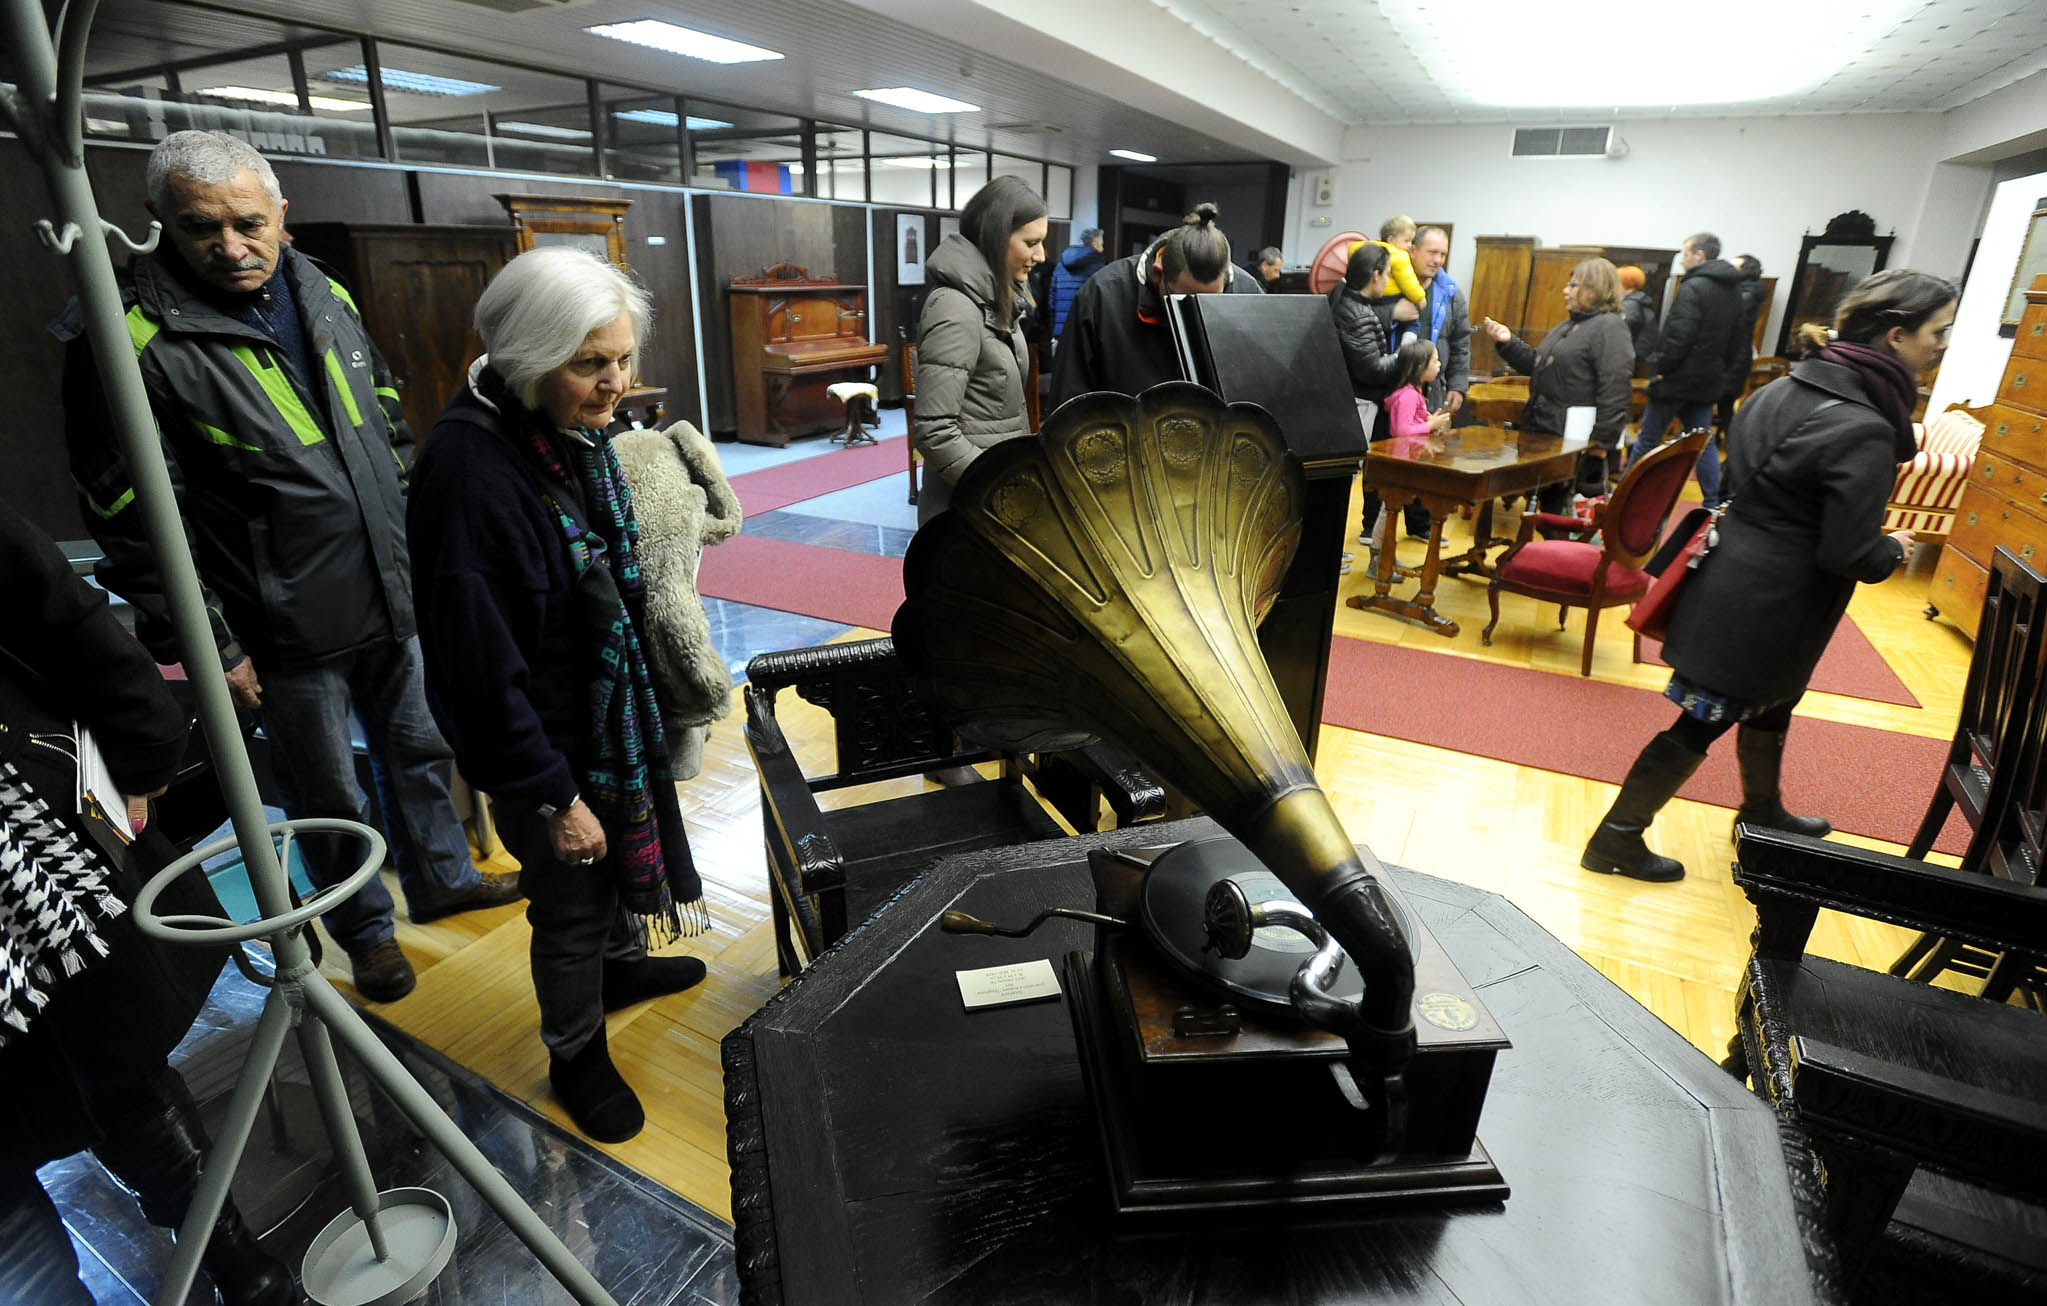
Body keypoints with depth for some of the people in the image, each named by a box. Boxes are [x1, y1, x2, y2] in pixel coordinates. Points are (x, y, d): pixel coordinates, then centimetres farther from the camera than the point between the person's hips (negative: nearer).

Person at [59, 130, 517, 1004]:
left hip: (391, 605, 6)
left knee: (417, 751, 21)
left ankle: (441, 878, 42)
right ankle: (366, 933, 33)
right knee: (330, 801, 11)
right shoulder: (134, 340, -14)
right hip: (288, 637, -5)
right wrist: (205, 647, -13)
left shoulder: (323, 296, 4)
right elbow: (131, 521, -13)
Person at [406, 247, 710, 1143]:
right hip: (544, 739, -7)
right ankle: (575, 1055, 39)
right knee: (570, 901, 13)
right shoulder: (470, 468, -29)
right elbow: (481, 660, -26)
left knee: (619, 857, 28)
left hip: (612, 708, 8)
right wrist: (552, 796, -20)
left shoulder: (576, 431, -3)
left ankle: (620, 963, 56)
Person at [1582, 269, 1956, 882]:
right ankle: (1616, 839, 14)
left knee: (1771, 701, 28)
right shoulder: (1863, 431, -23)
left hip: (1733, 579, 9)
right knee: (1703, 721, 3)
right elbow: (1850, 554, -23)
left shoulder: (1785, 388, 2)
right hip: (1768, 610, -9)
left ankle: (1762, 810, 50)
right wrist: (1892, 550, -1)